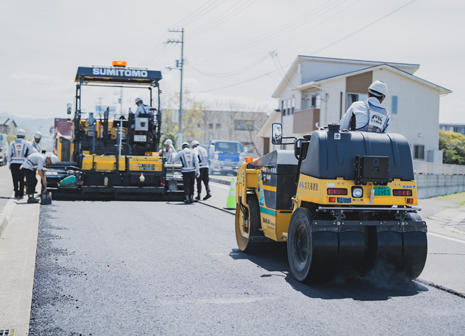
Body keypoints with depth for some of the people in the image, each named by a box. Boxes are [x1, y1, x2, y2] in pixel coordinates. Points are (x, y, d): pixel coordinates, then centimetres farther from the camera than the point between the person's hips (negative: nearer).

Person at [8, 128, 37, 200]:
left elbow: (9, 154, 8)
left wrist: (9, 163, 15)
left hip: (13, 164, 1)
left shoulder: (12, 143, 6)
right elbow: (34, 152, 1)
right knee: (21, 179, 11)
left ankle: (17, 194, -8)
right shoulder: (26, 143, 1)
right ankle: (21, 194, 15)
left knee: (15, 180, 2)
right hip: (22, 163, -1)